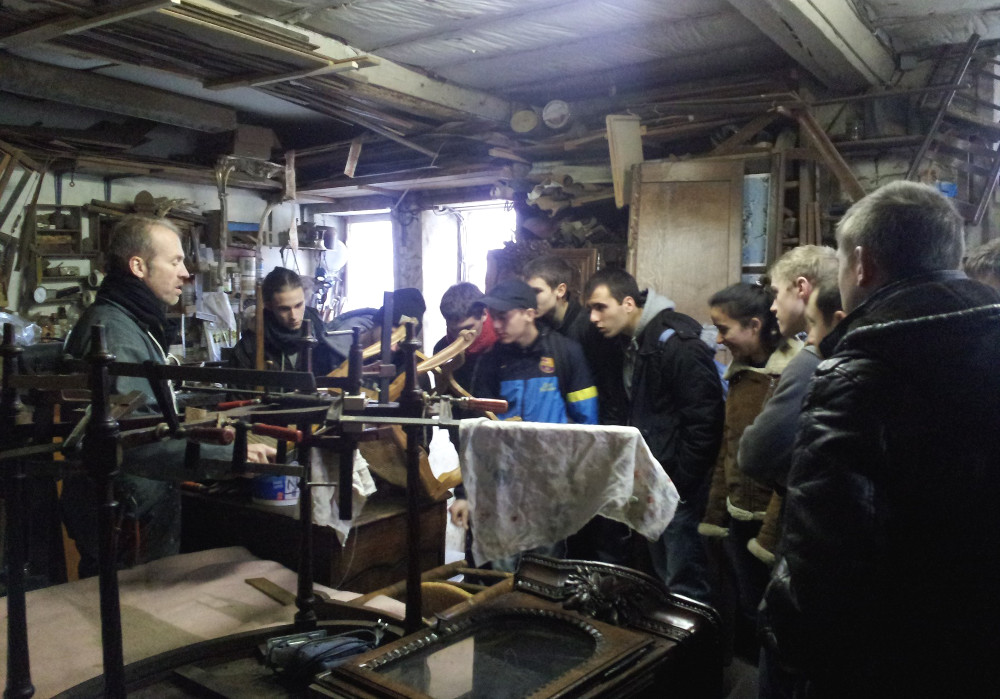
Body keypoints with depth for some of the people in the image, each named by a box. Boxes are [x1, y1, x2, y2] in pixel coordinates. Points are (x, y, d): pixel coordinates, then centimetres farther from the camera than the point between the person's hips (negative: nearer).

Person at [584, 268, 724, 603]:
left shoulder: (678, 343, -17)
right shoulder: (616, 347, 7)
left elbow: (705, 421, -19)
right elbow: (614, 412, 17)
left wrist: (679, 483, -16)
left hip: (679, 481, -8)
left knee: (685, 585, -3)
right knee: (661, 573, 17)